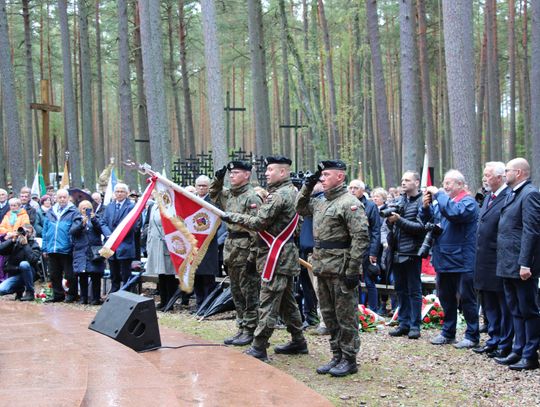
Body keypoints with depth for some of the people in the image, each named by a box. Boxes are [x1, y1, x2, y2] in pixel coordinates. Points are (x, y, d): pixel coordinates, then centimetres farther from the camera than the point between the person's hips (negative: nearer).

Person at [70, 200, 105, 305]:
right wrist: (82, 224, -21)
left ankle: (96, 298, 1)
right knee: (82, 276, 1)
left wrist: (93, 219, -21)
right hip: (81, 251, 1)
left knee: (95, 276, -4)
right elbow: (72, 231, -5)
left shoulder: (95, 219, 11)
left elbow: (100, 229, -7)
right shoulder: (77, 221, 13)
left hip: (94, 251, -1)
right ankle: (83, 298, 9)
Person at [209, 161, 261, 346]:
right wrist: (218, 179, 14)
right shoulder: (229, 194, 11)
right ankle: (242, 327, 22)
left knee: (249, 293, 0)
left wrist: (252, 255, -20)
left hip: (245, 249, -9)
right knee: (236, 293, 13)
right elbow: (214, 195, 33)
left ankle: (250, 330, 6)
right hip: (230, 247, 9)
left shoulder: (252, 197, -13)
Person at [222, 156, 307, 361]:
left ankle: (258, 348, -4)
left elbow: (258, 222, -18)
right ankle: (298, 342, 24)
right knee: (287, 301, 17)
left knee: (268, 302, -7)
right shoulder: (292, 192, 14)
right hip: (288, 255, 10)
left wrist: (232, 217, -9)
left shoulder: (278, 196, -17)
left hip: (276, 257, -10)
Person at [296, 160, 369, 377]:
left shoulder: (349, 203, -13)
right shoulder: (321, 203, 13)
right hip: (322, 269, 9)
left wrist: (352, 271, -21)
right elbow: (300, 207, 30)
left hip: (341, 270, -9)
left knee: (345, 316, 0)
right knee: (329, 316, 14)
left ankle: (349, 360, 9)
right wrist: (307, 186, 13)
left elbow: (361, 238, -18)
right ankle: (337, 357, 24)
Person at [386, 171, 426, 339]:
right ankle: (404, 323, 21)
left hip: (412, 252, -6)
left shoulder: (421, 202, -7)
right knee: (400, 289, 12)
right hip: (396, 252, 6)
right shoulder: (398, 201, 11)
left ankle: (415, 325, 7)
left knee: (414, 290, 1)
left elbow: (421, 227, -15)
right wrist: (389, 219, -11)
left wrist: (399, 220, -19)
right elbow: (390, 225, 11)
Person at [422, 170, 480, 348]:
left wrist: (439, 194, -21)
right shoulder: (441, 199, 11)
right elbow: (427, 220, 12)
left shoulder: (468, 202, -11)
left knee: (466, 299, 1)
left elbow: (454, 213, -31)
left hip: (461, 261, -7)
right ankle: (448, 333, 28)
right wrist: (425, 206, -7)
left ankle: (472, 336, 9)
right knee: (446, 298, 16)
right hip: (443, 259, 8)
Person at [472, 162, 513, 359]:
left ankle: (505, 345, 9)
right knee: (489, 305, 17)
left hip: (499, 262, -9)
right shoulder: (488, 198, 14)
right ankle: (494, 340, 27)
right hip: (485, 263, 9)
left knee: (505, 306, 2)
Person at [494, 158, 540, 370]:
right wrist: (503, 261, 15)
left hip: (521, 266, -9)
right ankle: (519, 351, 22)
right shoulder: (511, 194, 16)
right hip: (508, 265, 9)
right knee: (516, 310, 14)